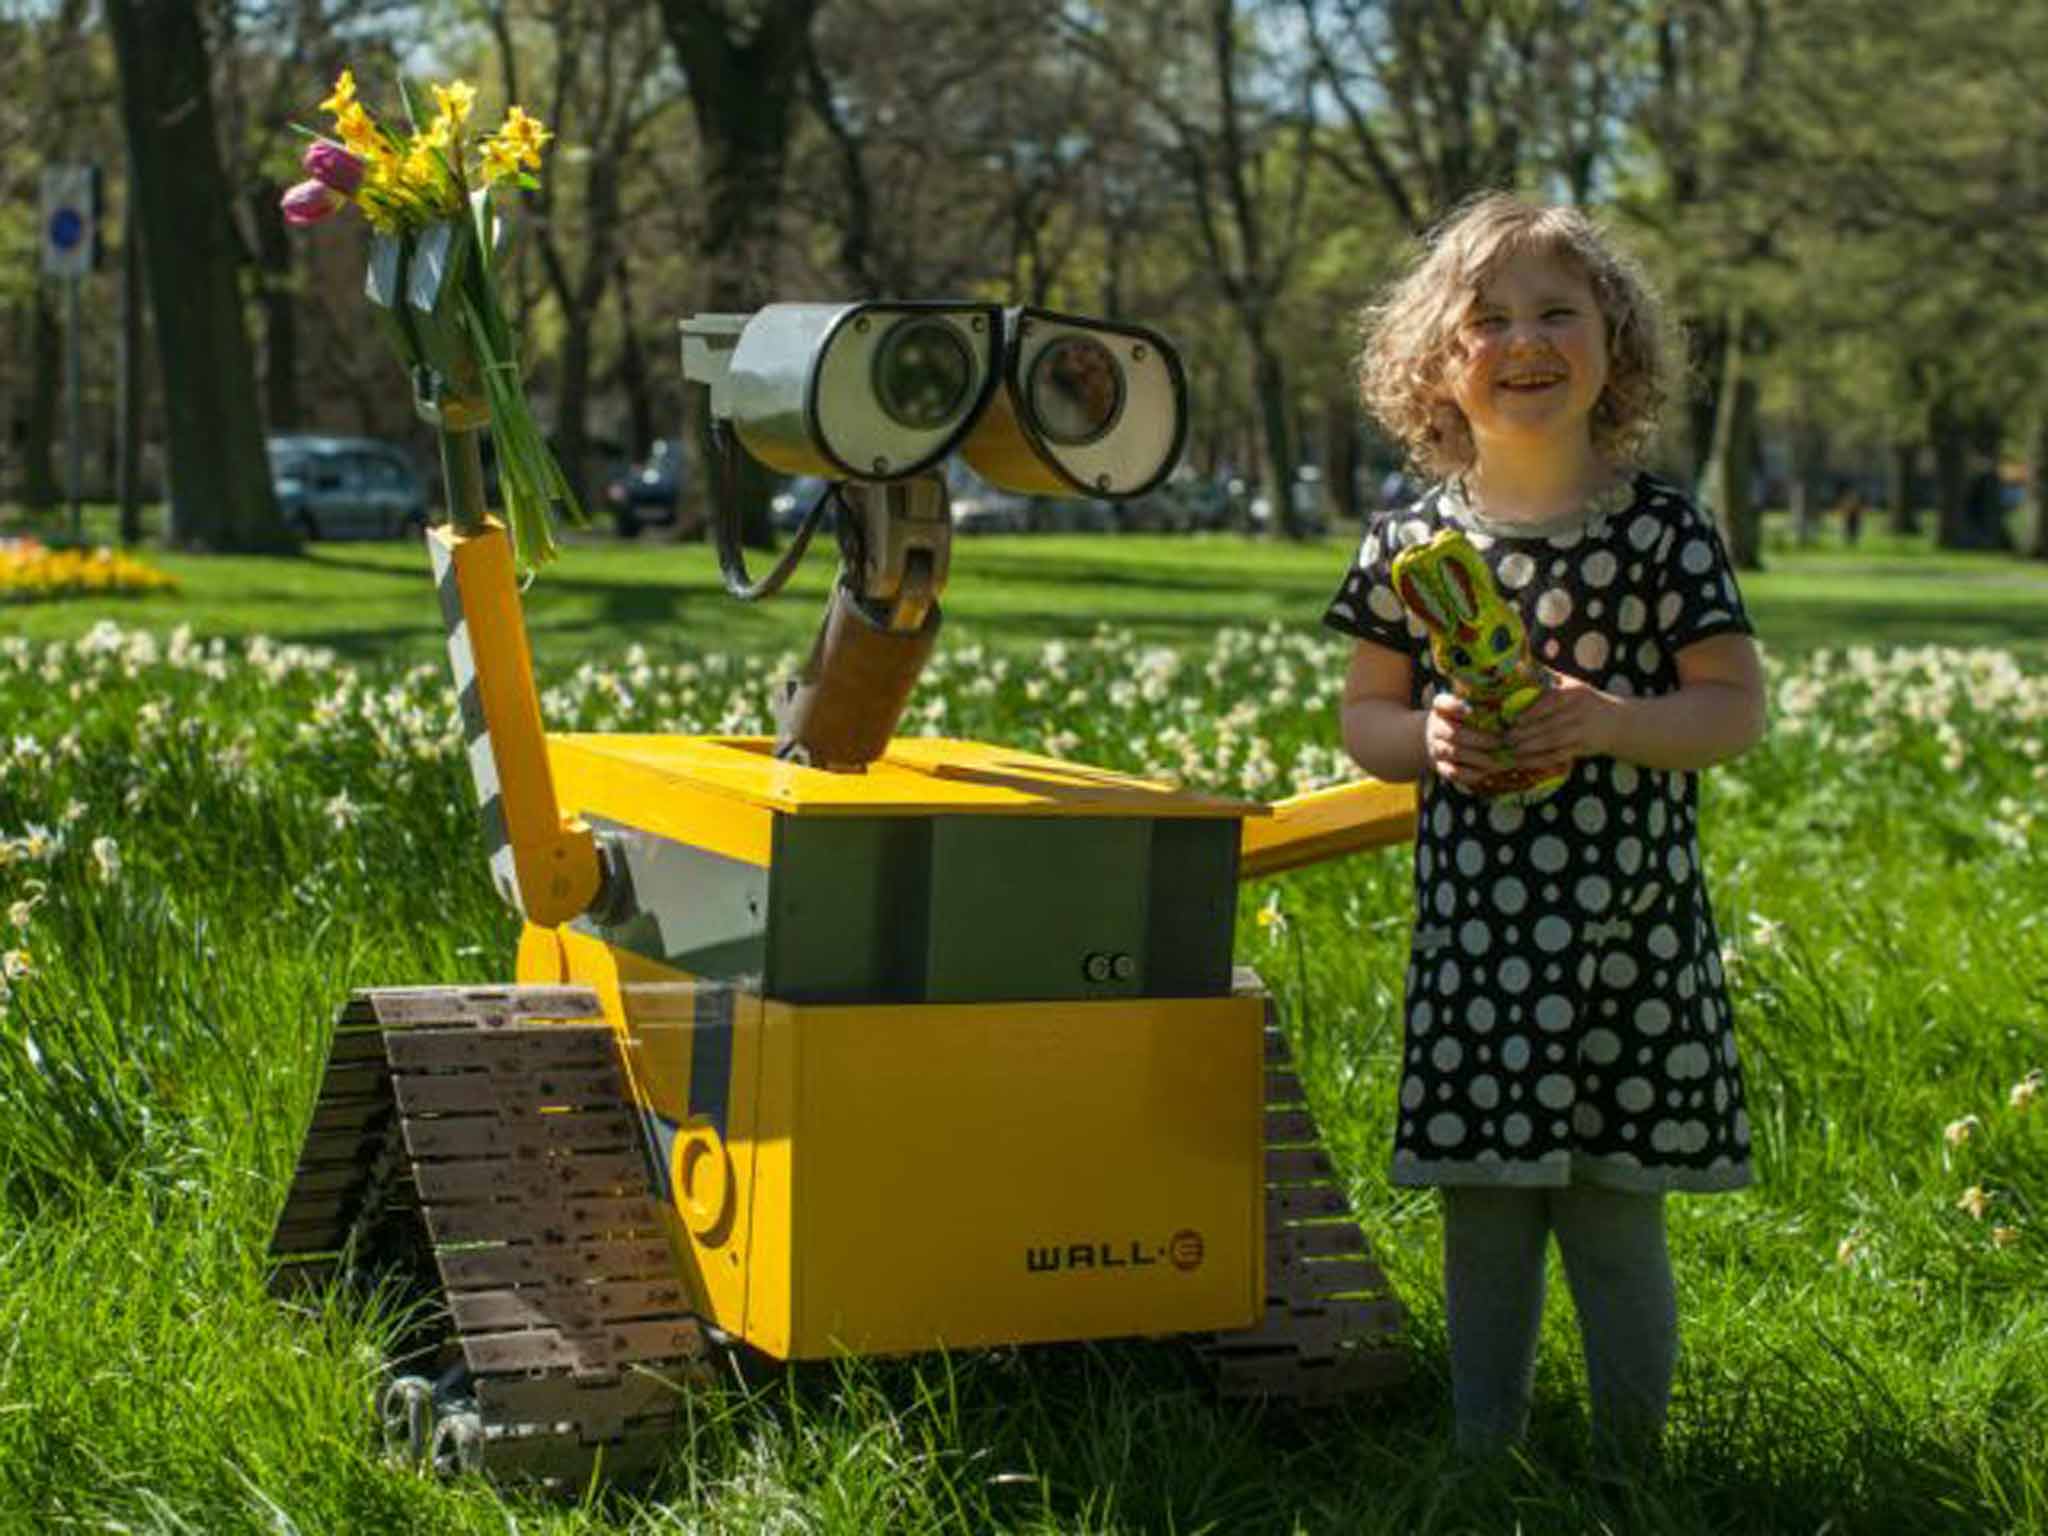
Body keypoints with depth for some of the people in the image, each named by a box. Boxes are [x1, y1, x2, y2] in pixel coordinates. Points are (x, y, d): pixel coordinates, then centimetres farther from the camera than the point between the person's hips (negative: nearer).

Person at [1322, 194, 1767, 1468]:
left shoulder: (1663, 532, -3)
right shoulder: (1412, 541, 4)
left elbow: (1736, 710, -2)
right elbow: (1363, 714, 11)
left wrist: (1611, 721, -18)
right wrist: (1424, 737, -10)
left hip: (1628, 930, -2)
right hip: (1473, 928, 2)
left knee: (1616, 1226, 3)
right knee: (1483, 1229, 9)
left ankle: (1631, 1471, 19)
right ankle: (1484, 1463, 24)